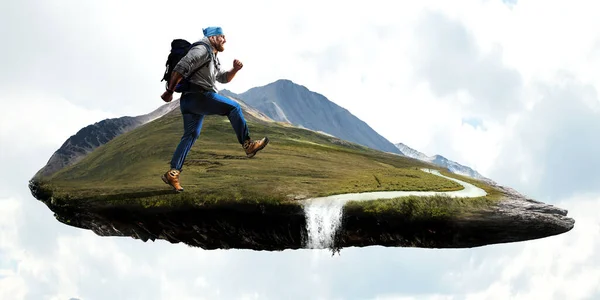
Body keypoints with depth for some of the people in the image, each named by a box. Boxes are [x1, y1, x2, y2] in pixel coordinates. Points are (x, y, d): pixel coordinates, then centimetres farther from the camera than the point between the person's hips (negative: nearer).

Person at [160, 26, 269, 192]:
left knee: (190, 135, 9)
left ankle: (173, 173, 6)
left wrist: (234, 70, 11)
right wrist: (169, 91, -17)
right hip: (197, 96, -11)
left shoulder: (213, 58, 26)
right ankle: (248, 145, -11)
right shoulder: (202, 50, -7)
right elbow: (181, 68, -16)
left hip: (189, 101, 11)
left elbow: (223, 78, 32)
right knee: (233, 107, -10)